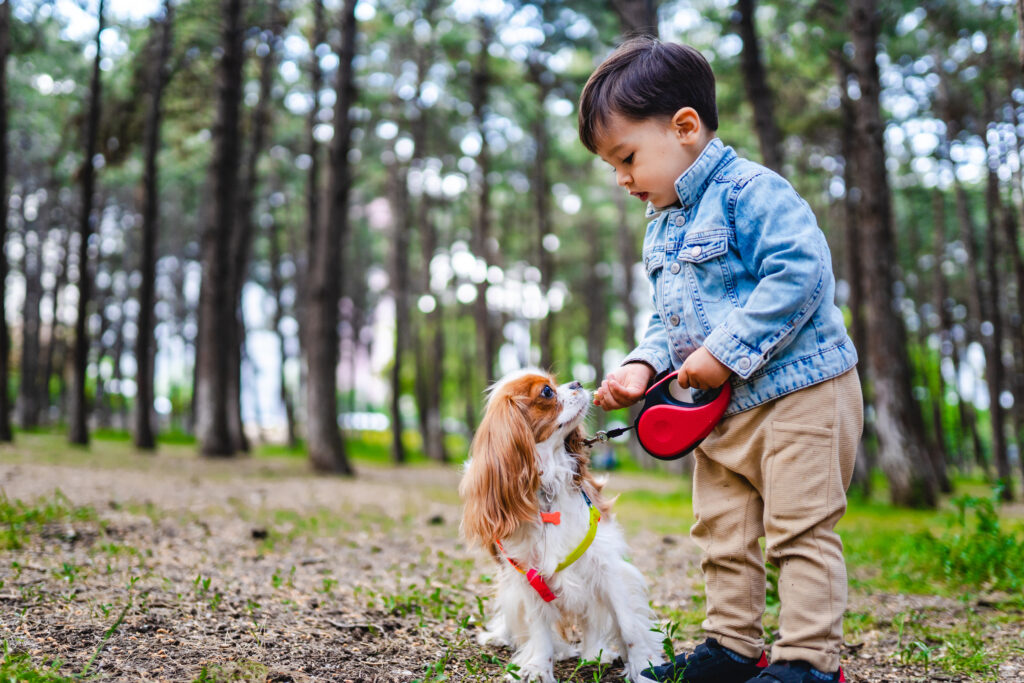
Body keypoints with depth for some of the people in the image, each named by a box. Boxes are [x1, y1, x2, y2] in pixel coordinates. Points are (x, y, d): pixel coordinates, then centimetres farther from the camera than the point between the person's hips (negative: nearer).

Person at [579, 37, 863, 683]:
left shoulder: (750, 191, -16)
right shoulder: (665, 225, 14)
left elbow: (801, 273, -28)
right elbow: (670, 320, 19)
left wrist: (727, 350, -27)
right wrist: (644, 365, -1)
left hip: (799, 393, -9)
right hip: (724, 407, 10)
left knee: (799, 529, -4)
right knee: (722, 532, 14)